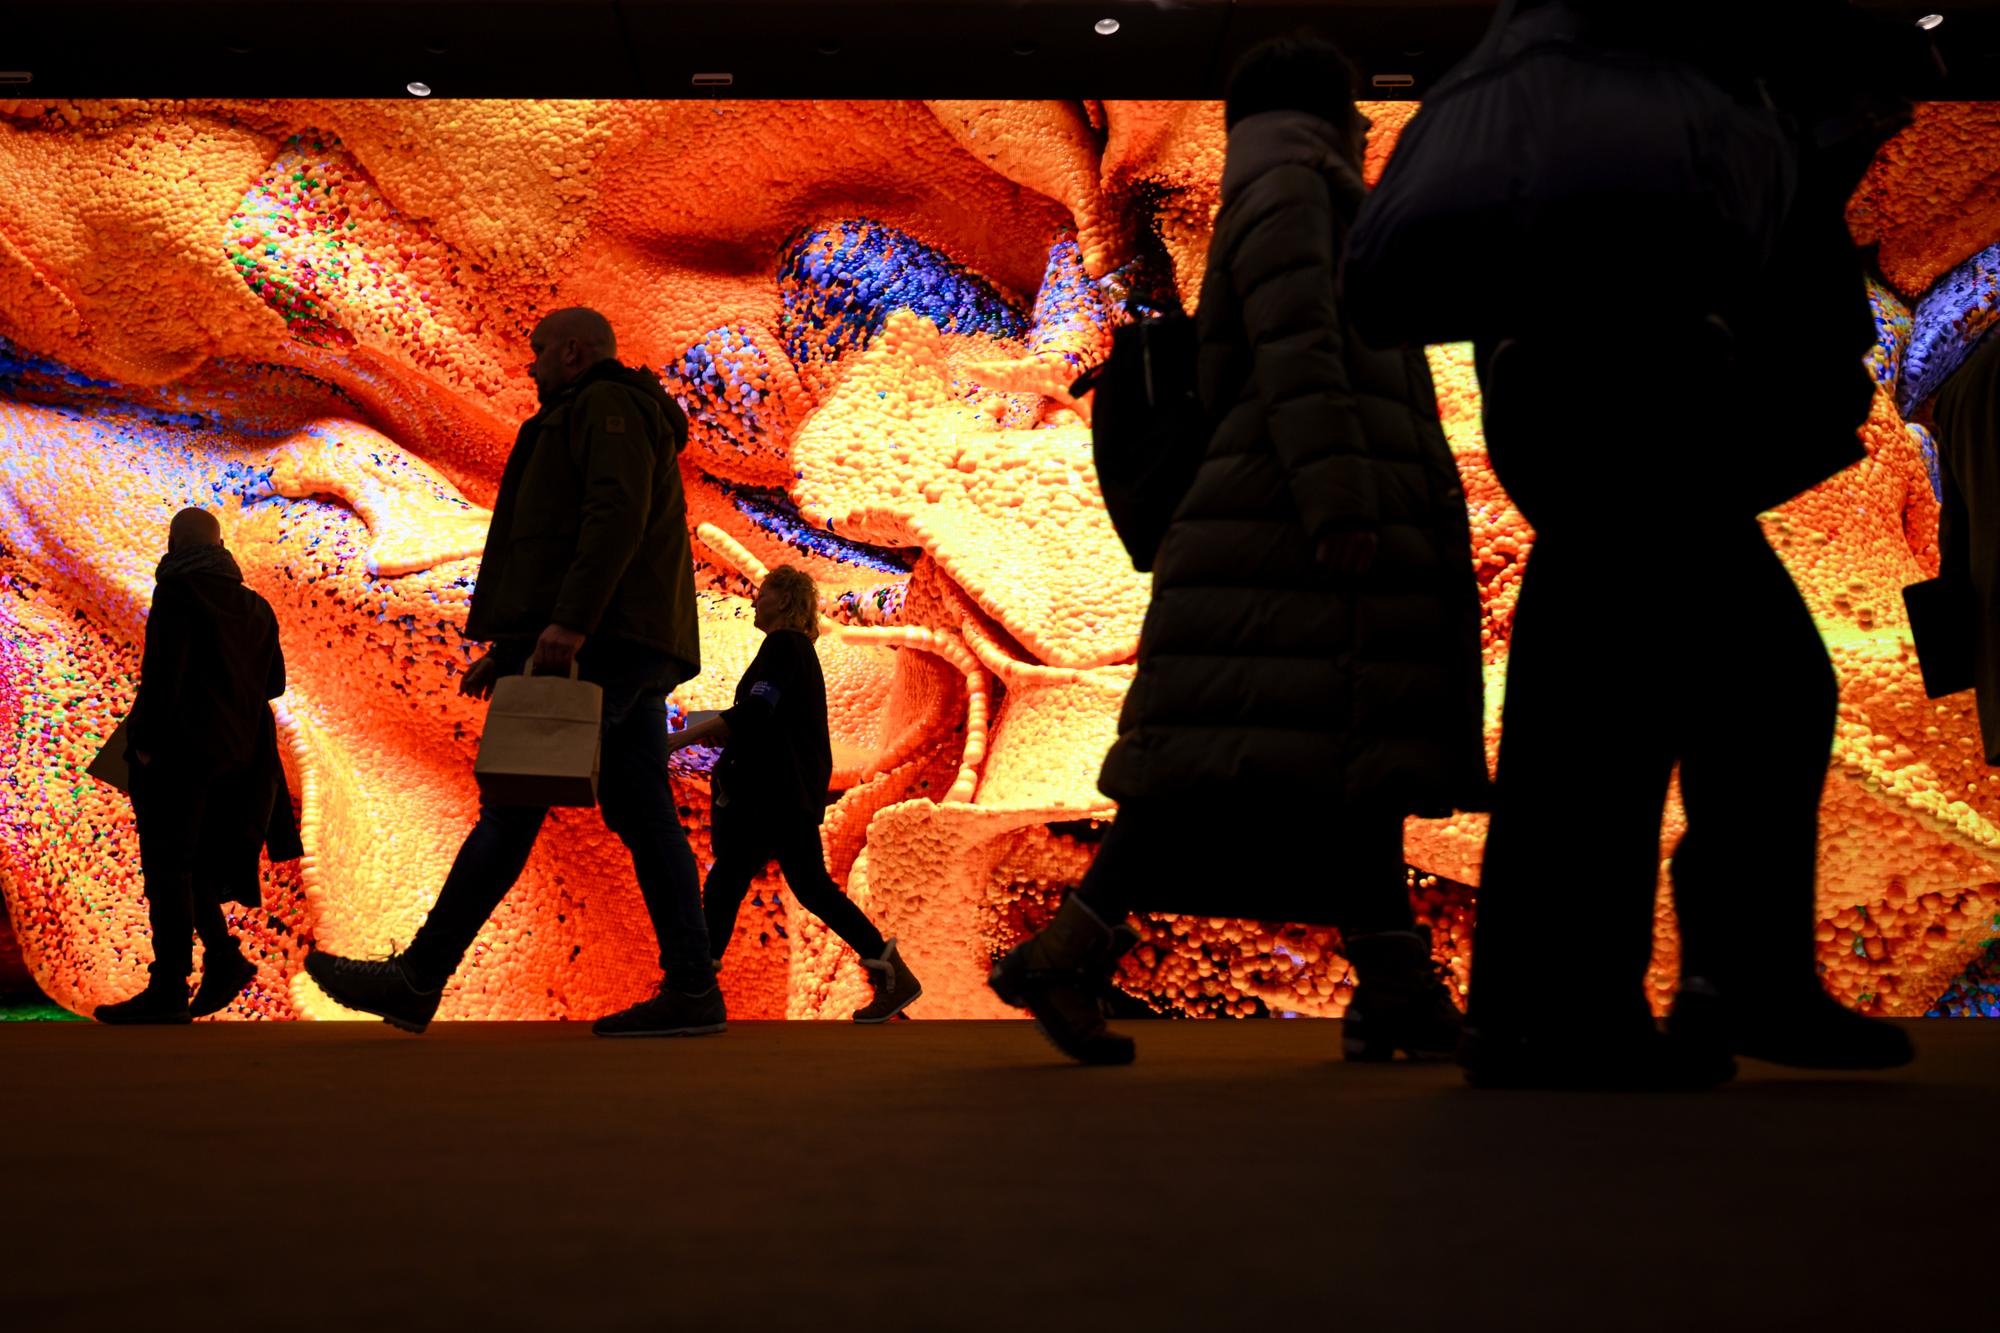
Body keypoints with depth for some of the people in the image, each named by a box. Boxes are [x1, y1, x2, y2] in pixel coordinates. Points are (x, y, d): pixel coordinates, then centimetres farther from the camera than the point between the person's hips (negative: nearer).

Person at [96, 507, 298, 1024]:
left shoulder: (178, 588, -7)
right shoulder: (254, 605, 14)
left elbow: (162, 669, -17)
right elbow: (274, 682, 15)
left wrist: (145, 738, -14)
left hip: (180, 747, -7)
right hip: (235, 749, 7)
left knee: (167, 866, -4)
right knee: (186, 861, 17)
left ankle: (168, 993, -3)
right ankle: (223, 958, 11)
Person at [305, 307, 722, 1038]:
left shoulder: (608, 405, -1)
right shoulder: (607, 417, 30)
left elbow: (618, 514, -19)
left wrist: (570, 621, -27)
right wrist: (504, 653, 28)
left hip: (602, 639, -10)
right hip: (629, 645, 10)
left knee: (512, 803, -10)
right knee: (641, 813, 3)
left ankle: (417, 980, -9)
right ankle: (691, 990, -2)